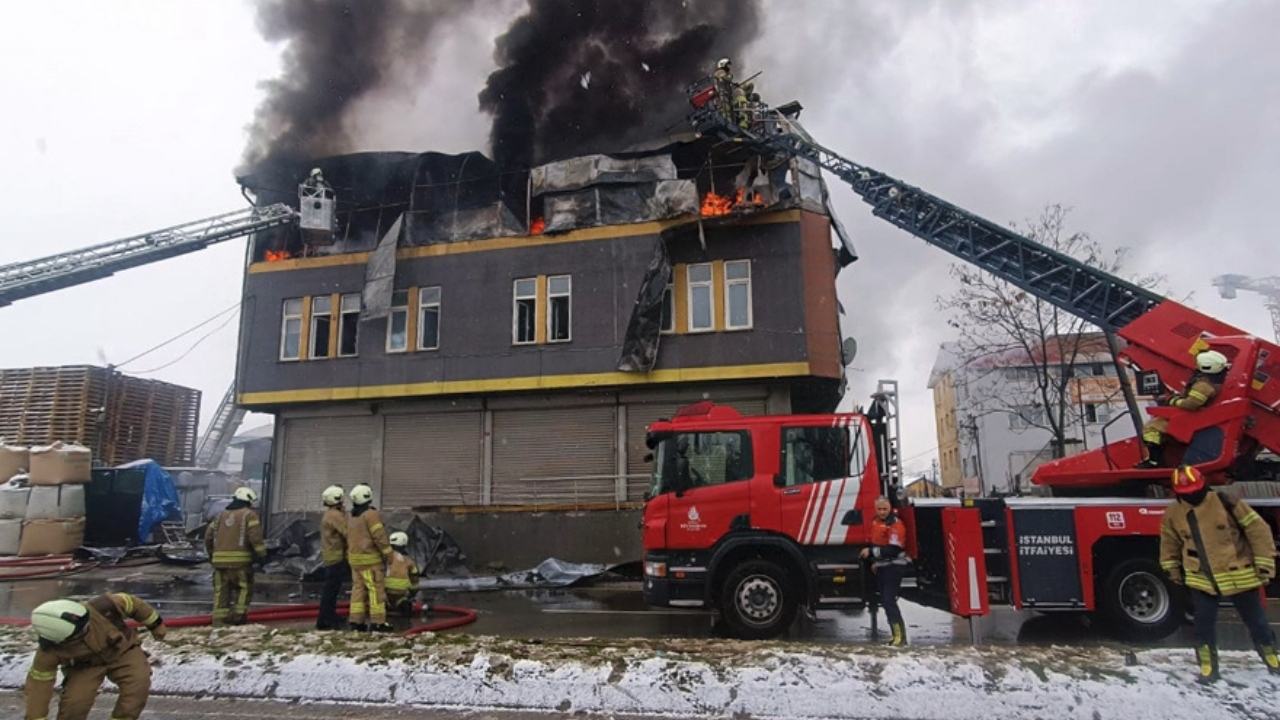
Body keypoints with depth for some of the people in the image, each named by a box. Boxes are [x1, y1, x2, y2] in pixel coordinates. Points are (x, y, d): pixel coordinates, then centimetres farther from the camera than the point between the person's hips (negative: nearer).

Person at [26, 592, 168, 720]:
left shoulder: (100, 608, -37)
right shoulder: (50, 652, -32)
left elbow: (130, 603, -18)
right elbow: (39, 682, -18)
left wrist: (155, 624, -4)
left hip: (122, 650, 0)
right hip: (85, 665, 0)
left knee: (138, 684, -24)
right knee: (74, 701, -22)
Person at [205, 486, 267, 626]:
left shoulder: (221, 515, 19)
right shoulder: (249, 515, 0)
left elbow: (208, 536, 17)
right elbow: (255, 537, -11)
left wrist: (211, 554, 28)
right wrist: (261, 554, -3)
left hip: (219, 560, 5)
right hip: (240, 560, -5)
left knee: (221, 592, 9)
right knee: (244, 589, 6)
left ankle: (219, 622, 9)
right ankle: (239, 616, -2)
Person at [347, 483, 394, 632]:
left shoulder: (351, 517, 13)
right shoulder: (371, 514, -14)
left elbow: (349, 539, 17)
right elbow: (380, 537, -18)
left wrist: (350, 558, 22)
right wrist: (390, 554, -11)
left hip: (355, 558, 8)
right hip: (370, 558, -8)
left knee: (358, 589, 10)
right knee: (376, 590, -5)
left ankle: (356, 621, 10)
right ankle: (377, 622, -6)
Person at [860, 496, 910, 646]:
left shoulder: (895, 524, -18)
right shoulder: (875, 521, 10)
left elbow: (893, 550, -24)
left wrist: (871, 552, -23)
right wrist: (875, 561, 21)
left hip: (893, 567, -9)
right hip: (881, 566, 9)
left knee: (889, 600, -14)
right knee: (884, 600, 14)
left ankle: (900, 635, -9)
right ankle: (896, 634, 24)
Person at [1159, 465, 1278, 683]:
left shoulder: (1224, 502, -14)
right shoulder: (1173, 514, -3)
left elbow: (1258, 529, -8)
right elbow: (1169, 542, 14)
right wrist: (1172, 568, 17)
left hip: (1239, 576, -2)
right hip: (1202, 581, 2)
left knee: (1256, 620, 15)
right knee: (1203, 625, 1)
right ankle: (1208, 669, 15)